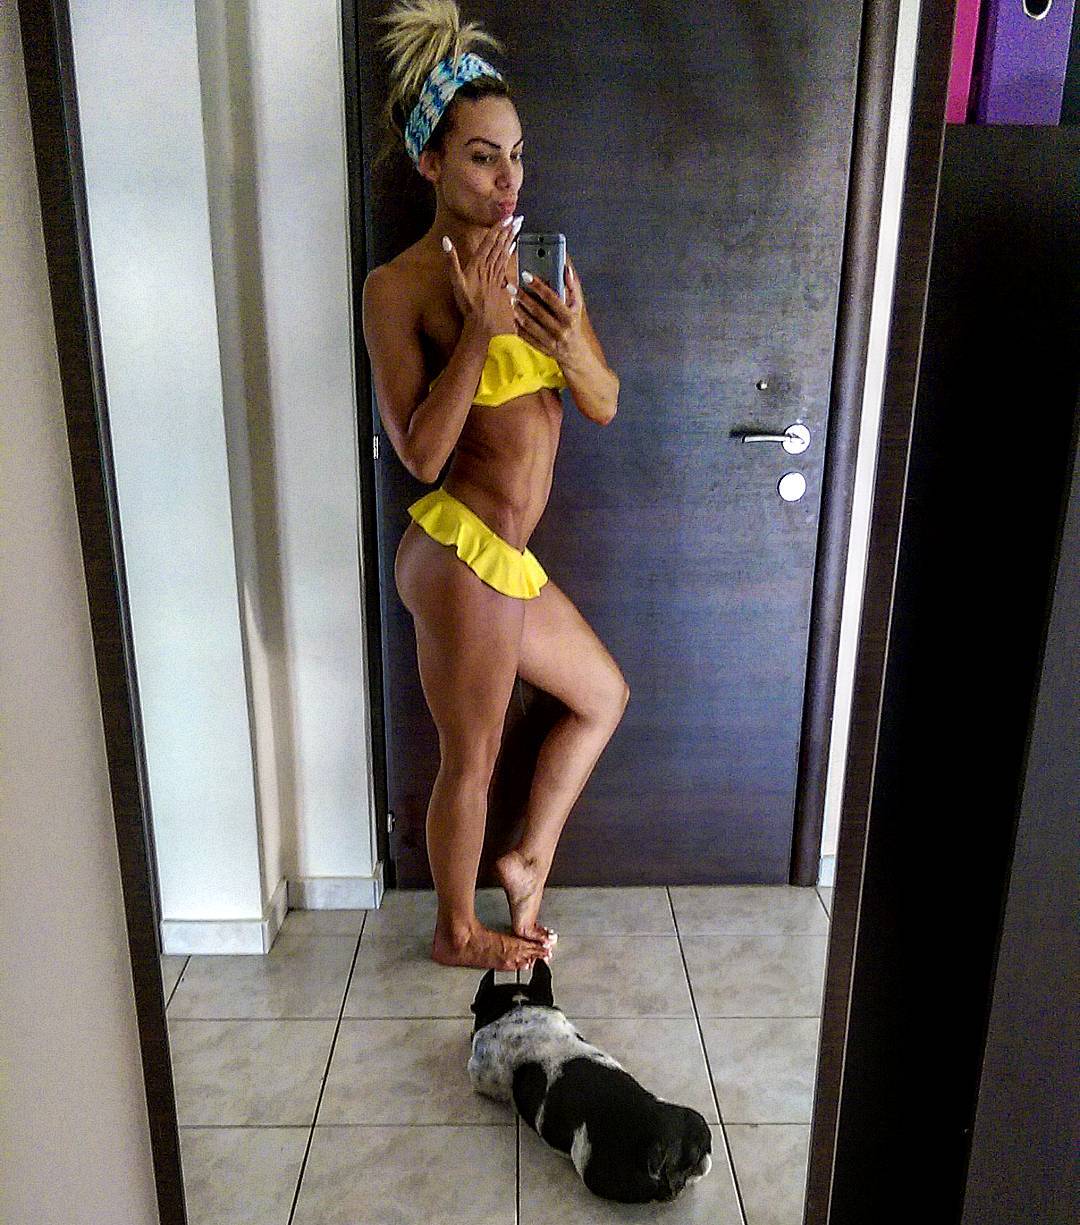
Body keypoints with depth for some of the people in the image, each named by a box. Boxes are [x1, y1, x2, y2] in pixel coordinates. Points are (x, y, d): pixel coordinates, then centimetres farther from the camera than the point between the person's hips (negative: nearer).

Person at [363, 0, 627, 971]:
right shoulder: (400, 285, -12)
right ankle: (458, 932, 35)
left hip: (507, 555, 8)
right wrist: (481, 328, -22)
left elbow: (605, 407, 6)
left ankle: (527, 861, 38)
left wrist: (569, 342, -14)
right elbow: (420, 453, -18)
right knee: (473, 758, 9)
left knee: (604, 695, 23)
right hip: (461, 554, -8)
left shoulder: (539, 262, 8)